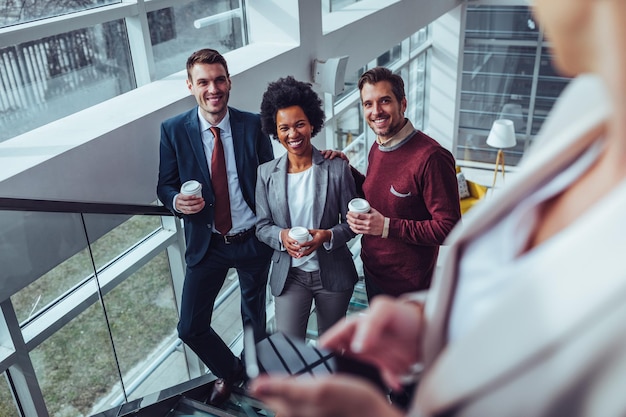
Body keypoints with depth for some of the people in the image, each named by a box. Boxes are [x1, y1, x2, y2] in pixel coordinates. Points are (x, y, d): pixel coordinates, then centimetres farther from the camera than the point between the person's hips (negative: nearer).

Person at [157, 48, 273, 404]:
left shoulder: (253, 125, -9)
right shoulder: (174, 130, -8)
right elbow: (165, 185, -1)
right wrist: (177, 201, -24)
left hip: (252, 240, 0)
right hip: (207, 242, 0)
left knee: (255, 319, 19)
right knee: (191, 328, 3)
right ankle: (230, 371, 36)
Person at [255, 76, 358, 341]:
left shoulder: (337, 168, -9)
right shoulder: (266, 173, -4)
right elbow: (262, 226, 1)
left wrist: (328, 236, -22)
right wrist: (281, 236, -20)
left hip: (333, 272, 0)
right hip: (289, 274, 0)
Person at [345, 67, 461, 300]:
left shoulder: (431, 157, -25)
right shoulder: (377, 149, 1)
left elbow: (448, 228, -25)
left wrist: (388, 226, -28)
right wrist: (349, 172, -1)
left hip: (409, 284, -7)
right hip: (372, 272, 8)